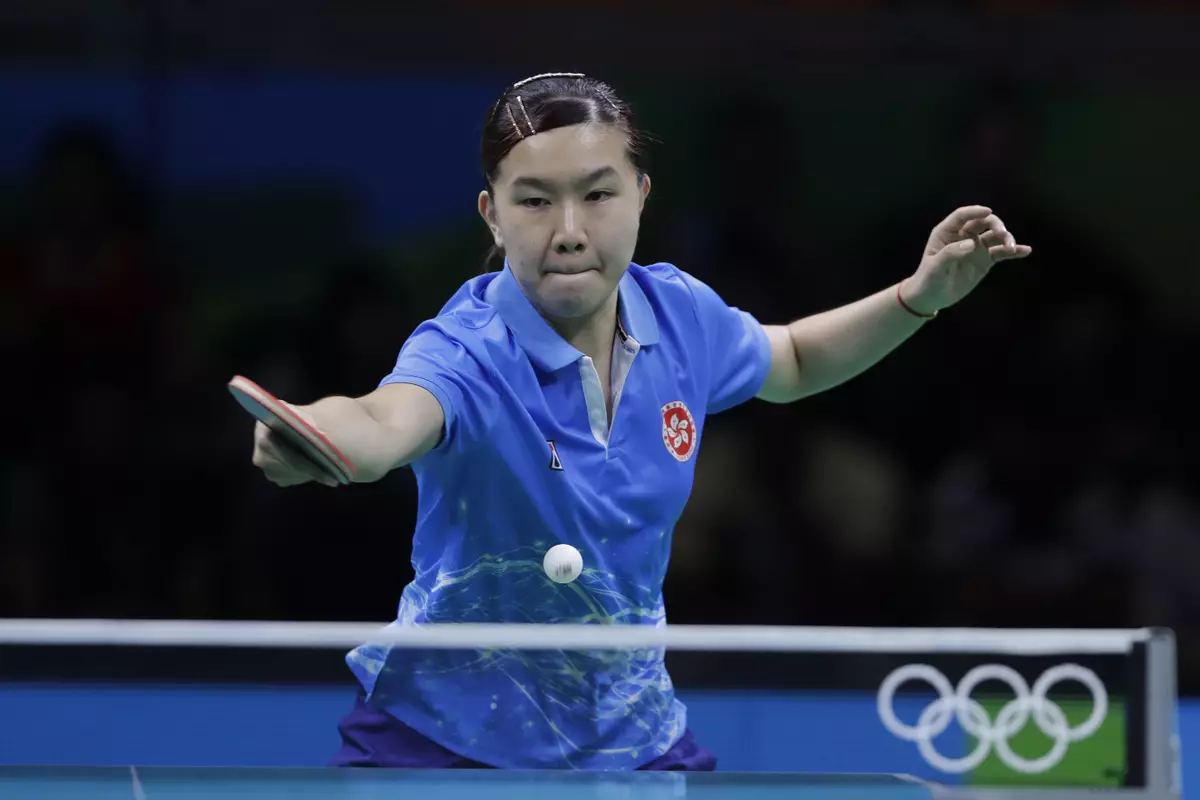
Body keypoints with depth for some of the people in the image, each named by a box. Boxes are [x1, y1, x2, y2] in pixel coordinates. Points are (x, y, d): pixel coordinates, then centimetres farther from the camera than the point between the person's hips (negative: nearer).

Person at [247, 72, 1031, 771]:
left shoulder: (682, 314, -7)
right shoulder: (469, 354, -25)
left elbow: (791, 361, 18)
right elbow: (385, 424, -49)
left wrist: (921, 296, 3)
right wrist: (315, 436, -72)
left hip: (632, 733, 5)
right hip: (446, 739, -4)